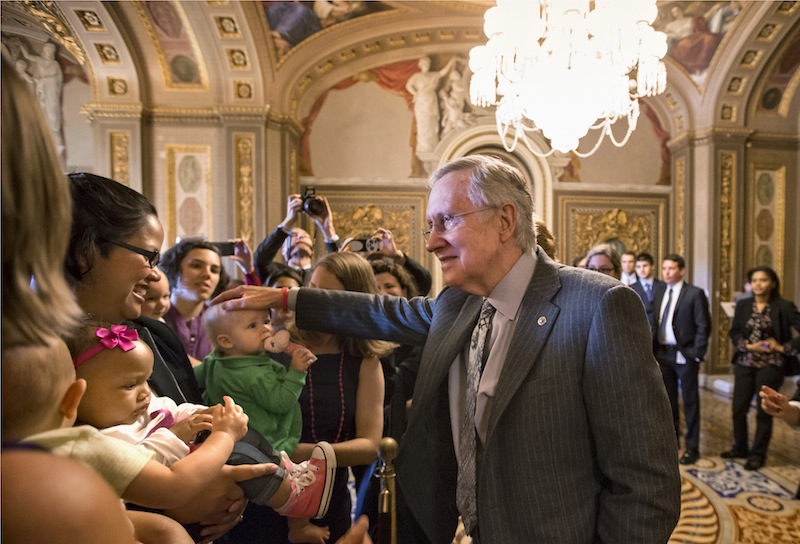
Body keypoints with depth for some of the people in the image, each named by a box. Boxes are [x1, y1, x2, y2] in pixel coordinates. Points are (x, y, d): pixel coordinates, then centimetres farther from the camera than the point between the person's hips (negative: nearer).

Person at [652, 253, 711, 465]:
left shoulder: (695, 294, -6)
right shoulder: (658, 295, 10)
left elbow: (703, 326, -9)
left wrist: (697, 354, -13)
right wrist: (653, 351, 5)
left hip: (684, 354, -5)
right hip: (663, 354, 5)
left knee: (690, 401, 6)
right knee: (668, 400, 14)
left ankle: (692, 447, 17)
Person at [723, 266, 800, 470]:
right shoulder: (743, 305, 5)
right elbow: (734, 332, 5)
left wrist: (783, 348, -15)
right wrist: (749, 346, -10)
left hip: (770, 365, -3)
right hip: (745, 363, 3)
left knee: (764, 411, 5)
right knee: (738, 408, 6)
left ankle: (758, 454, 19)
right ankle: (740, 448, 24)